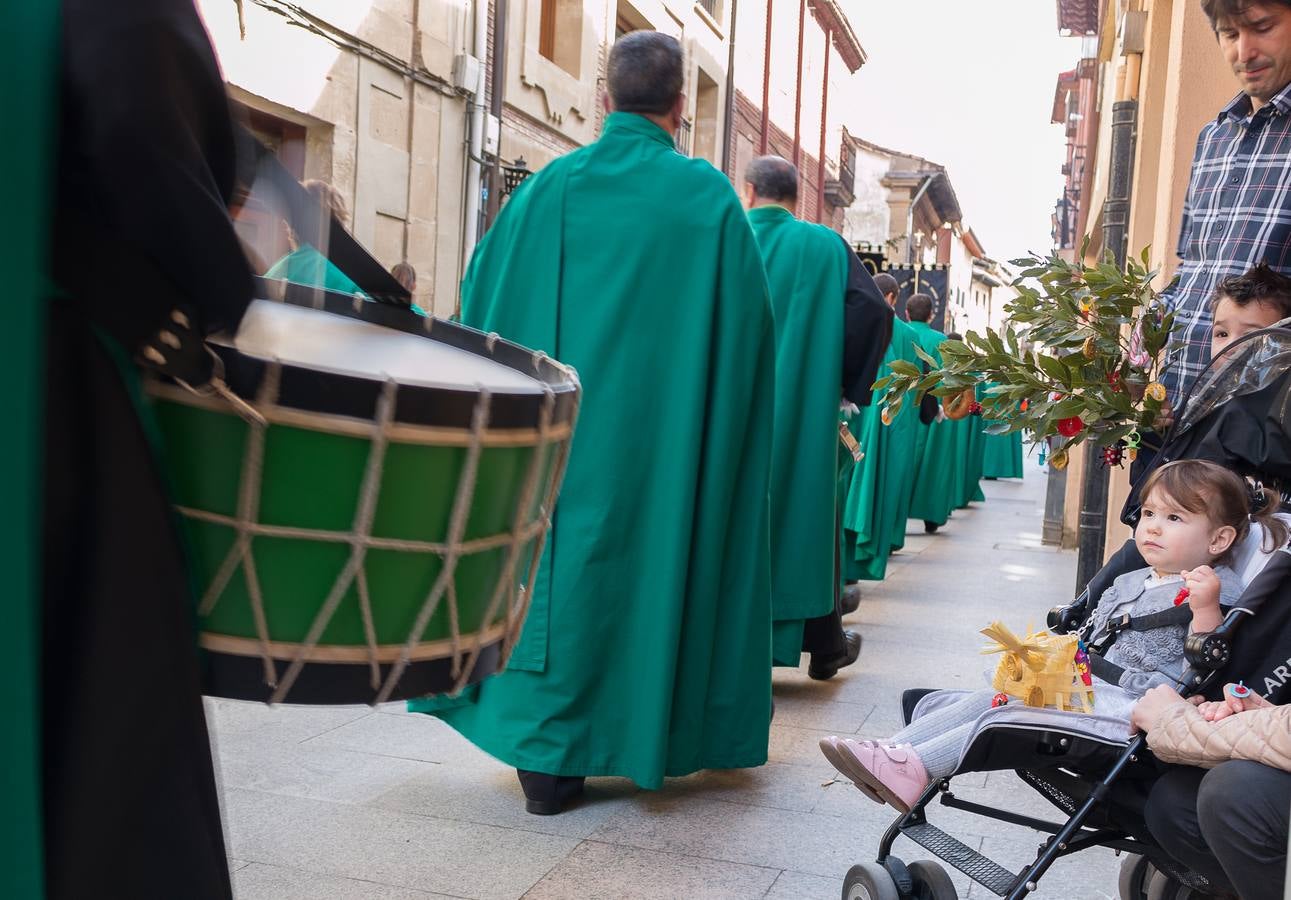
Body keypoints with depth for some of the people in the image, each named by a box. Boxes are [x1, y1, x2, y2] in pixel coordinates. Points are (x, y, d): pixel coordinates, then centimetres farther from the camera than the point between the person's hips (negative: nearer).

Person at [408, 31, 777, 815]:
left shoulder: (549, 188, 2)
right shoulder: (709, 196, -3)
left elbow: (485, 305, 6)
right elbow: (749, 326, 0)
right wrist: (724, 421, 14)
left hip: (558, 426, 2)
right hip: (666, 432, -1)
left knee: (560, 557, 9)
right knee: (658, 559, 11)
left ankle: (547, 751, 12)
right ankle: (656, 733, 23)